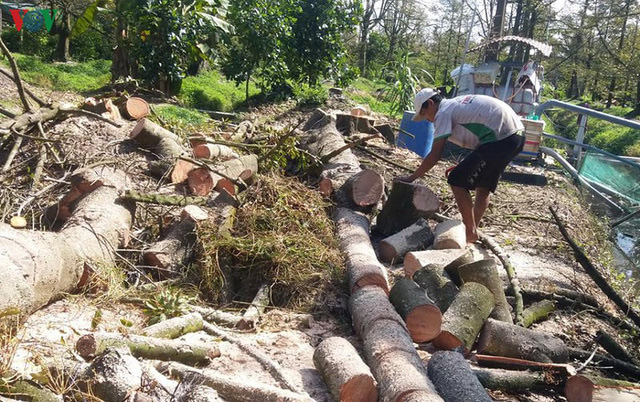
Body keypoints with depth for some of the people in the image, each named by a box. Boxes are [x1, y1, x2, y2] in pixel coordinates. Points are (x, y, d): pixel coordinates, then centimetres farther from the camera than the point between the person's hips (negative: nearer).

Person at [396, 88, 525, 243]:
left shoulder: (443, 113, -3)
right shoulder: (458, 103, 24)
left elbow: (435, 155, -8)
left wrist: (411, 177, -1)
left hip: (501, 138, -10)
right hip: (517, 134, 10)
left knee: (457, 180, -1)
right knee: (483, 186, 21)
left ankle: (470, 233, 5)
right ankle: (473, 229, 26)